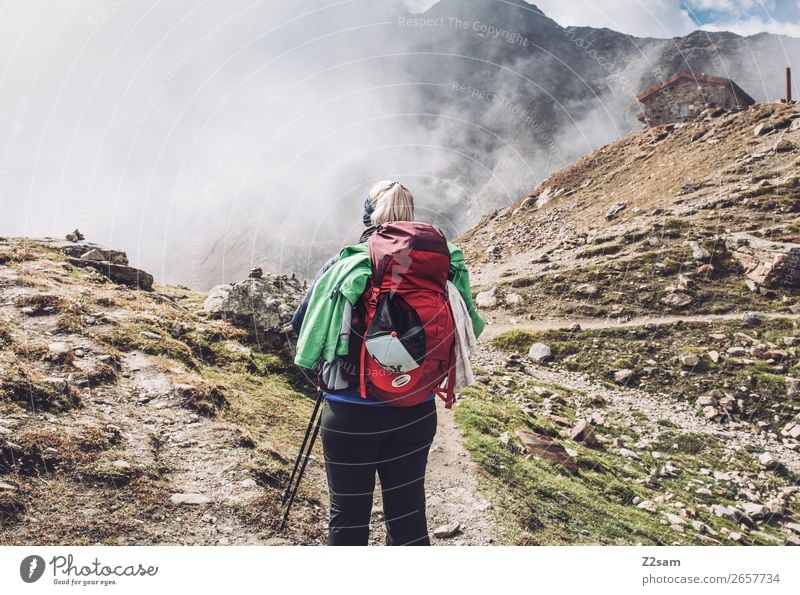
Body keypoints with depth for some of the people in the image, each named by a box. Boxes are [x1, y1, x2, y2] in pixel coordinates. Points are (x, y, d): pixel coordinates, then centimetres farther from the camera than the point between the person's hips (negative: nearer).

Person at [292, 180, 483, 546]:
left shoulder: (344, 263, -10)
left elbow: (301, 323, -2)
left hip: (350, 413, -2)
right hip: (416, 412, 3)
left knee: (348, 517, 16)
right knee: (408, 515, 19)